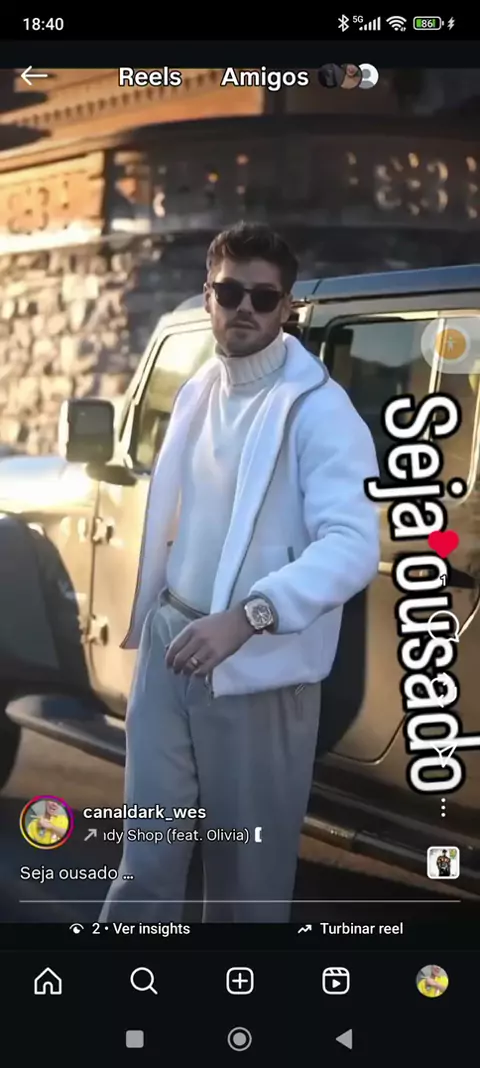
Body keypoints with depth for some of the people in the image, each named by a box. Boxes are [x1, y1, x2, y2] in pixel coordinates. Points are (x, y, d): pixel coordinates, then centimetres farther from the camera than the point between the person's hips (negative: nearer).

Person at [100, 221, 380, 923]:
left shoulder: (319, 409, -13)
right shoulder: (196, 394, 11)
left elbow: (353, 544, -25)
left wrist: (244, 617, -36)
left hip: (259, 666, -5)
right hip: (171, 644, 6)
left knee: (248, 868, 7)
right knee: (147, 856, 8)